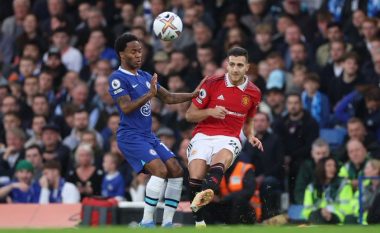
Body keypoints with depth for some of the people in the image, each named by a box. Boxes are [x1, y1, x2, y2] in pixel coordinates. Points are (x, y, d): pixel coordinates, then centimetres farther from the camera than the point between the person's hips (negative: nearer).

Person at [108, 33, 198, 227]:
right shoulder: (118, 78, -9)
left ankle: (167, 222, 3)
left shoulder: (145, 77, 16)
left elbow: (168, 98, 20)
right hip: (130, 137, -8)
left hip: (148, 136, 8)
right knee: (160, 170, -24)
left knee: (176, 170, -1)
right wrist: (149, 94, -28)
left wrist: (194, 95, 8)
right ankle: (146, 223, -18)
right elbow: (126, 107, -19)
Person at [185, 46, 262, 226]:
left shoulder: (253, 93, 9)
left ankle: (207, 192, -67)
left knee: (220, 159, -38)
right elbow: (190, 115, 5)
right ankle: (199, 221, -8)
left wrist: (251, 137, 6)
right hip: (203, 136, 0)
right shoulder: (212, 83, 0)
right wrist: (210, 112, -13)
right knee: (196, 176, -25)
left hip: (229, 139, 0)